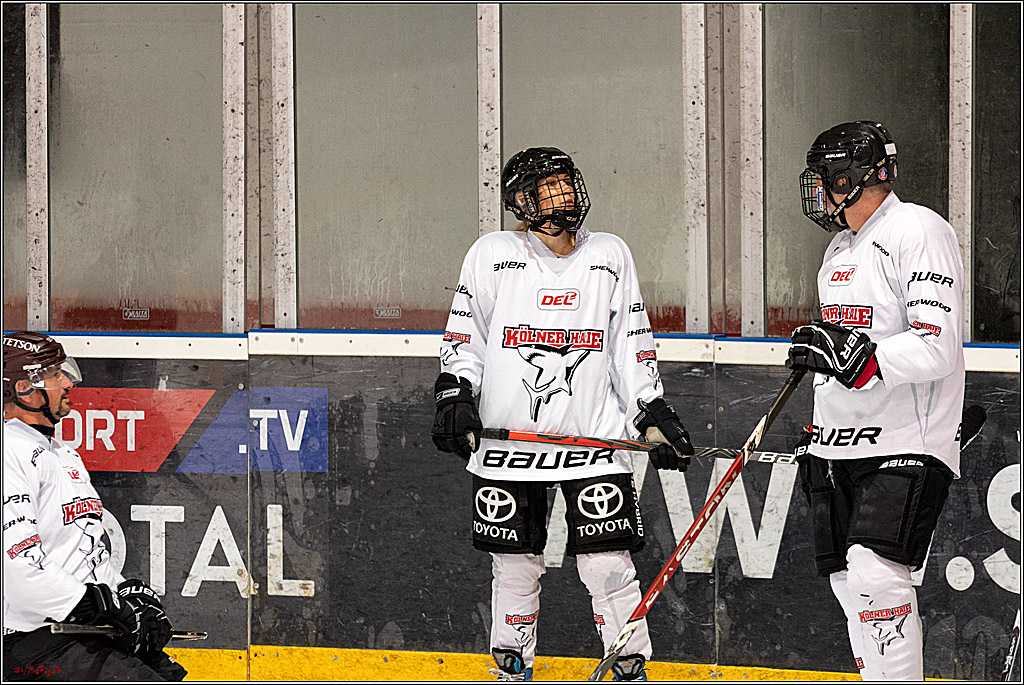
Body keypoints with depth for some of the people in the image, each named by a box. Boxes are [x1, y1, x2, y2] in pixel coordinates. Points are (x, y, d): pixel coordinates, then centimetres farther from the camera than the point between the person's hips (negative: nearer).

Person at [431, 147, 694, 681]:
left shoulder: (610, 256, 7)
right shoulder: (492, 255, 2)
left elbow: (633, 347, 12)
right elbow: (463, 339, 8)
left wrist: (654, 417, 7)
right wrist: (454, 398, -5)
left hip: (595, 437, 0)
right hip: (506, 438, 0)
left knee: (608, 565, -6)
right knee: (514, 566, 7)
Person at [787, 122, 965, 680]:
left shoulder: (920, 232, -11)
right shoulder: (841, 248, 18)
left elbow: (937, 349, -21)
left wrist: (857, 359, -30)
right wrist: (817, 441, 24)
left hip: (907, 445, -9)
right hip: (839, 447, 9)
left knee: (875, 576, -22)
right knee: (848, 583, 6)